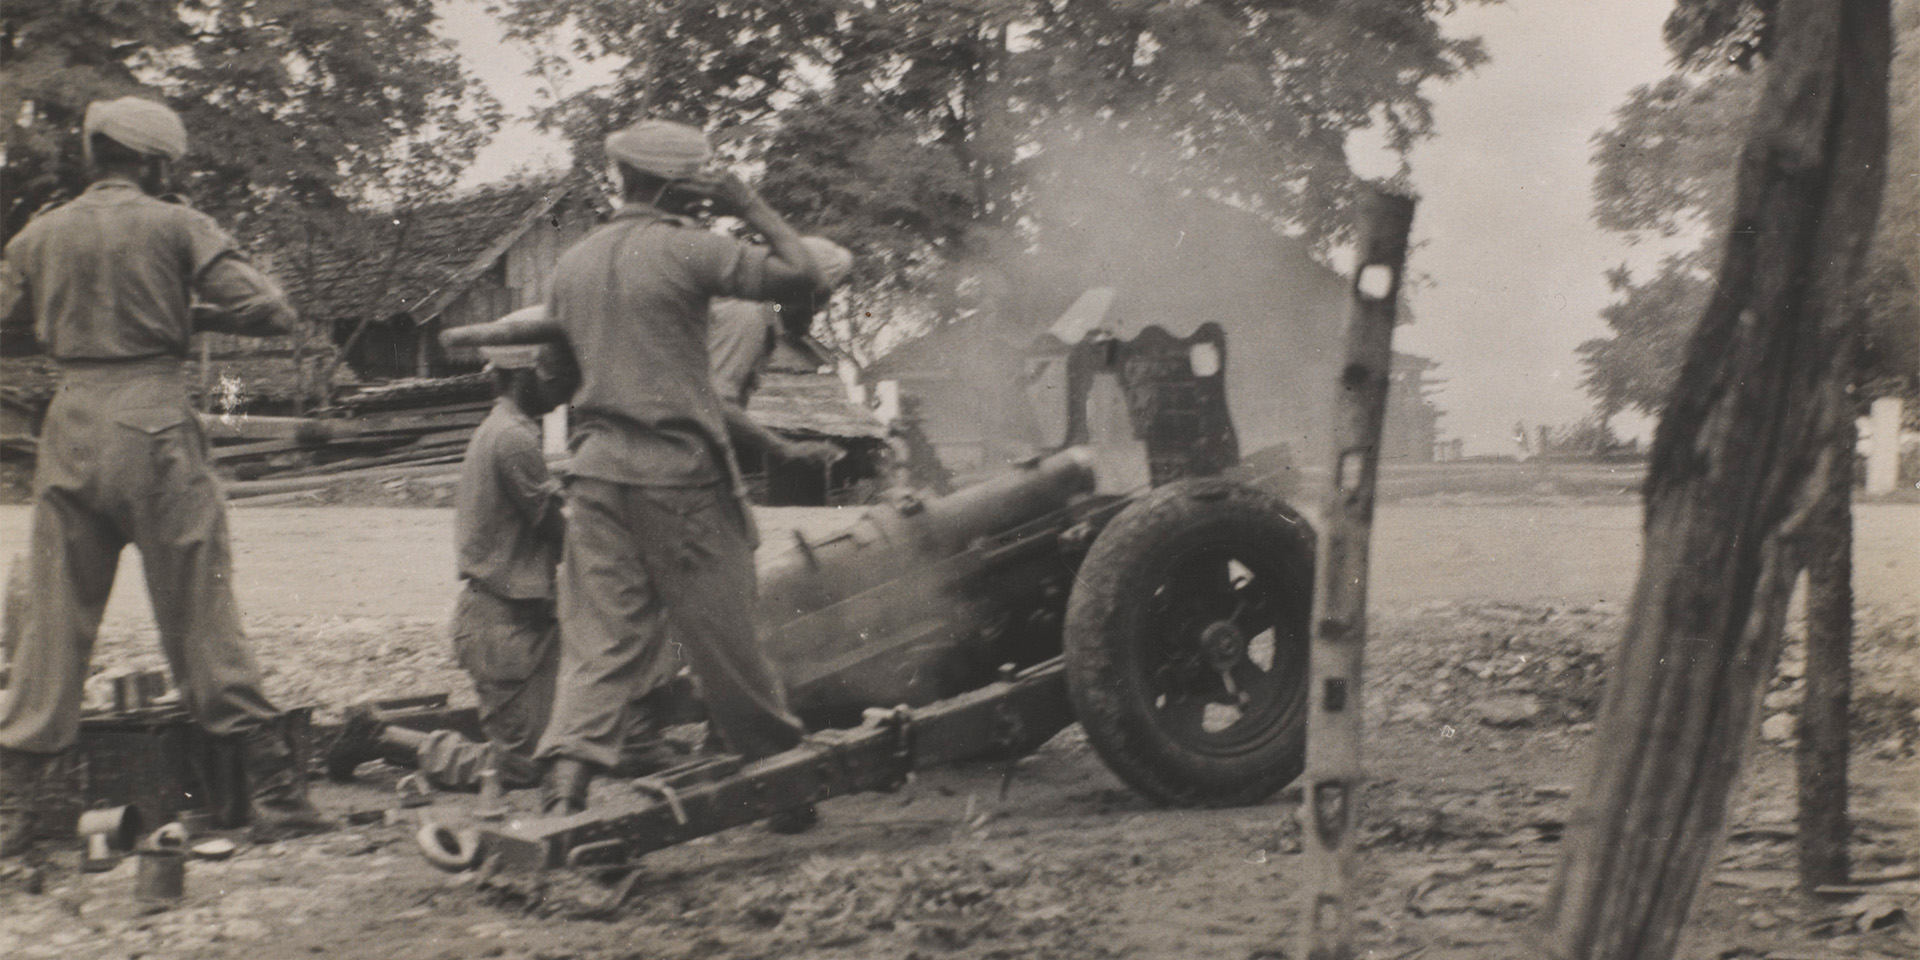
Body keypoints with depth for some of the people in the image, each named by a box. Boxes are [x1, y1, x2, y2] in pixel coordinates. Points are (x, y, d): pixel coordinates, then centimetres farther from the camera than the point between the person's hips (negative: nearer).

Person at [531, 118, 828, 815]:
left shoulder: (573, 263, 13)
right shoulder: (684, 250, -9)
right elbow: (801, 275, -10)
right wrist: (753, 208, 2)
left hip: (594, 463, 6)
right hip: (677, 469, -5)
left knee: (601, 633, 4)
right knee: (721, 627, 6)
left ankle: (566, 784, -9)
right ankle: (783, 765, 21)